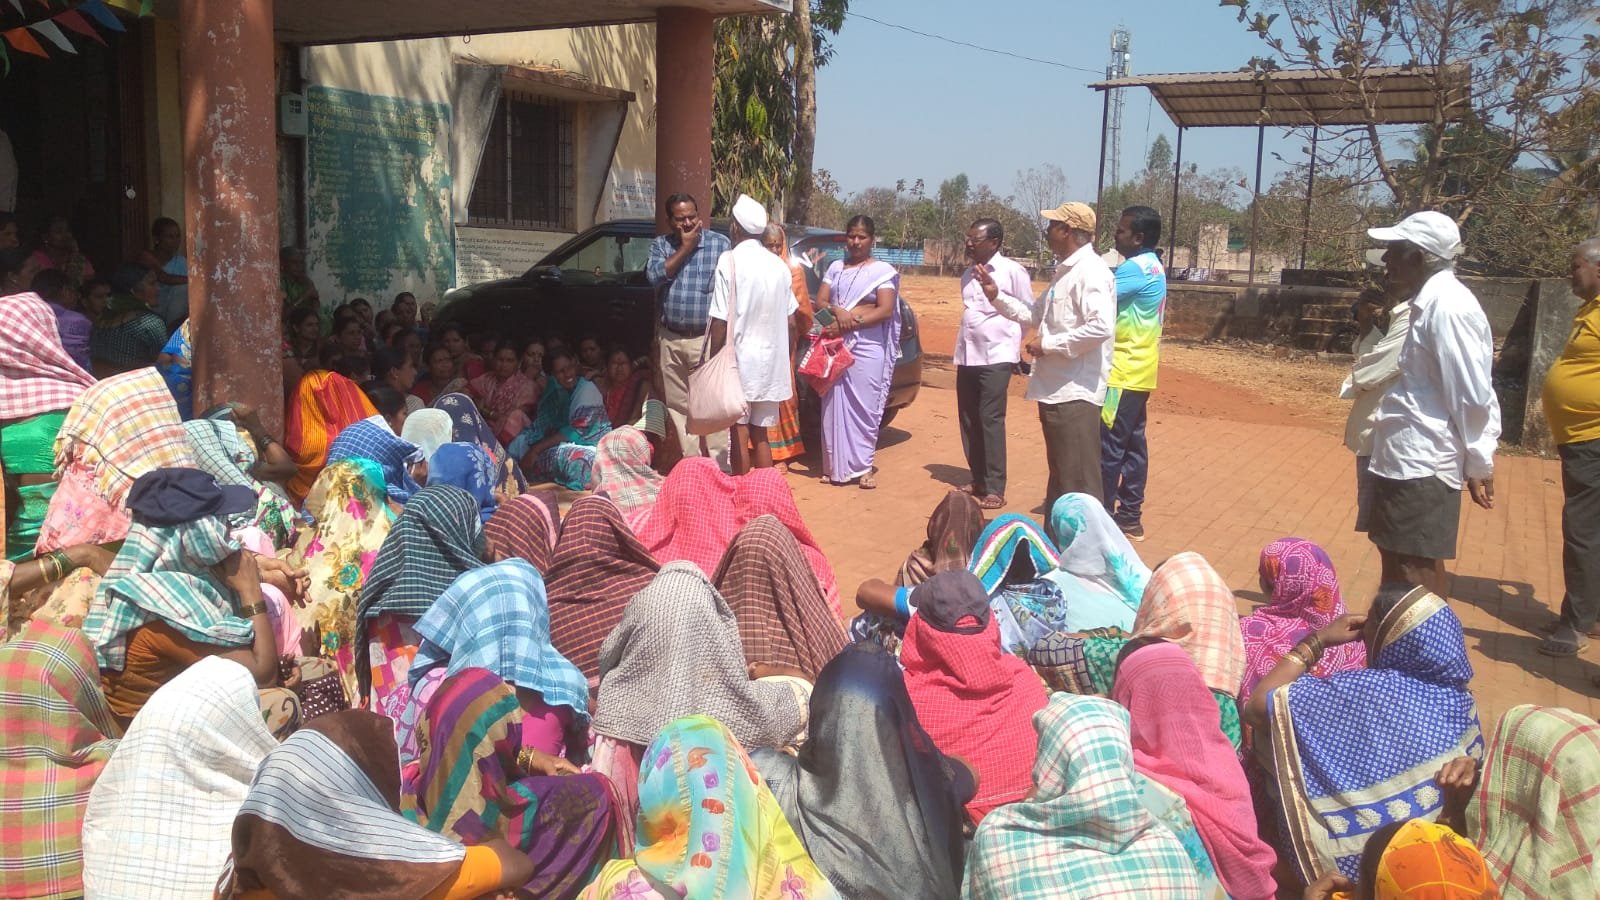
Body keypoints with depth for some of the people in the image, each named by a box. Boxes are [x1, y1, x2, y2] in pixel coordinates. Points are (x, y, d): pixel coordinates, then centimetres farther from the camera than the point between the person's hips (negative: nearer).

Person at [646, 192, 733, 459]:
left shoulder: (720, 244, -1)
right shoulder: (660, 245, 10)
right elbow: (655, 276, -8)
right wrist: (685, 247, -7)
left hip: (706, 338, -4)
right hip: (670, 339, 4)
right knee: (678, 406, 9)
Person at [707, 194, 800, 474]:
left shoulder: (730, 261, -10)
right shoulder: (778, 265, 7)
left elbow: (721, 320, -13)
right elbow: (790, 321, 10)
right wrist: (788, 361, 21)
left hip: (740, 359, -5)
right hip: (771, 362, 5)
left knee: (740, 435, 1)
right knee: (760, 435, 12)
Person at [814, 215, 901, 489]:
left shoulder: (883, 270, 1)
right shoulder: (835, 268, 14)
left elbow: (885, 310, -9)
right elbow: (819, 302, 8)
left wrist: (850, 323, -17)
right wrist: (837, 311, -14)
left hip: (868, 348, -4)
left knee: (863, 407, -4)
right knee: (835, 406, 2)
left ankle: (863, 466, 2)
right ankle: (836, 465, 8)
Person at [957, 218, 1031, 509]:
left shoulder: (1012, 271, -7)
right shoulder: (969, 274, 14)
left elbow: (1029, 312, -2)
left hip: (996, 357, -7)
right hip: (966, 356, 7)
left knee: (991, 421, -10)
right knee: (969, 421, 9)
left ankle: (995, 489, -7)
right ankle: (978, 480, 19)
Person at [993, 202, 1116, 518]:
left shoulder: (1090, 272, -15)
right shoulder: (1066, 272, 17)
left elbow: (1100, 327, -28)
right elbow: (1035, 315, 28)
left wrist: (1048, 344, -19)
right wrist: (997, 296, 16)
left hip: (1076, 393, -11)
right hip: (1055, 390, 11)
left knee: (1079, 483, -5)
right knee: (1059, 478, 19)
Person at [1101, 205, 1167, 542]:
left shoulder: (1137, 267, -16)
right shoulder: (1152, 265, 16)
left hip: (1123, 371, -10)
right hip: (1137, 370, 10)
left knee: (1108, 445, -6)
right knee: (1132, 444, 11)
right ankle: (1130, 515, 16)